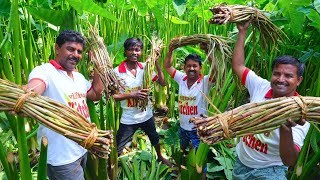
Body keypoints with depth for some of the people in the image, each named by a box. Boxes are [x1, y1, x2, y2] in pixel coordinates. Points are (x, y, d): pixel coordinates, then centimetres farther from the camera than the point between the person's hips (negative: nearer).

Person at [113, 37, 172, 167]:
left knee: (154, 138, 28)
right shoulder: (117, 71, -16)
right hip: (128, 119, -4)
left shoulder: (145, 67, -6)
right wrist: (132, 95, -28)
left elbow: (163, 83, -9)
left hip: (146, 115, 4)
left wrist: (156, 63, -17)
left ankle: (160, 157, 57)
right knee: (117, 150, 5)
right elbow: (113, 96, -14)